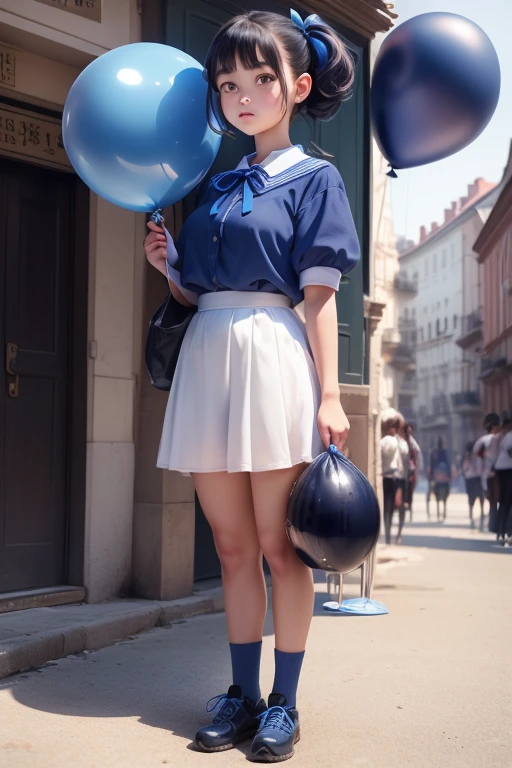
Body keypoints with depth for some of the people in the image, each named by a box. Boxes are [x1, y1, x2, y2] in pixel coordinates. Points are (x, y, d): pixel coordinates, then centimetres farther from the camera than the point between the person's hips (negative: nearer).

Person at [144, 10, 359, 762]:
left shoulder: (314, 179, 1)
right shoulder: (215, 186, 17)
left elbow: (318, 297, -5)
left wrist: (330, 396, -11)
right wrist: (167, 264, 0)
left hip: (272, 358, -5)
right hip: (206, 360, 6)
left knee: (280, 547, 2)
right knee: (234, 548, 11)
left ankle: (284, 702, 14)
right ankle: (243, 694, 22)